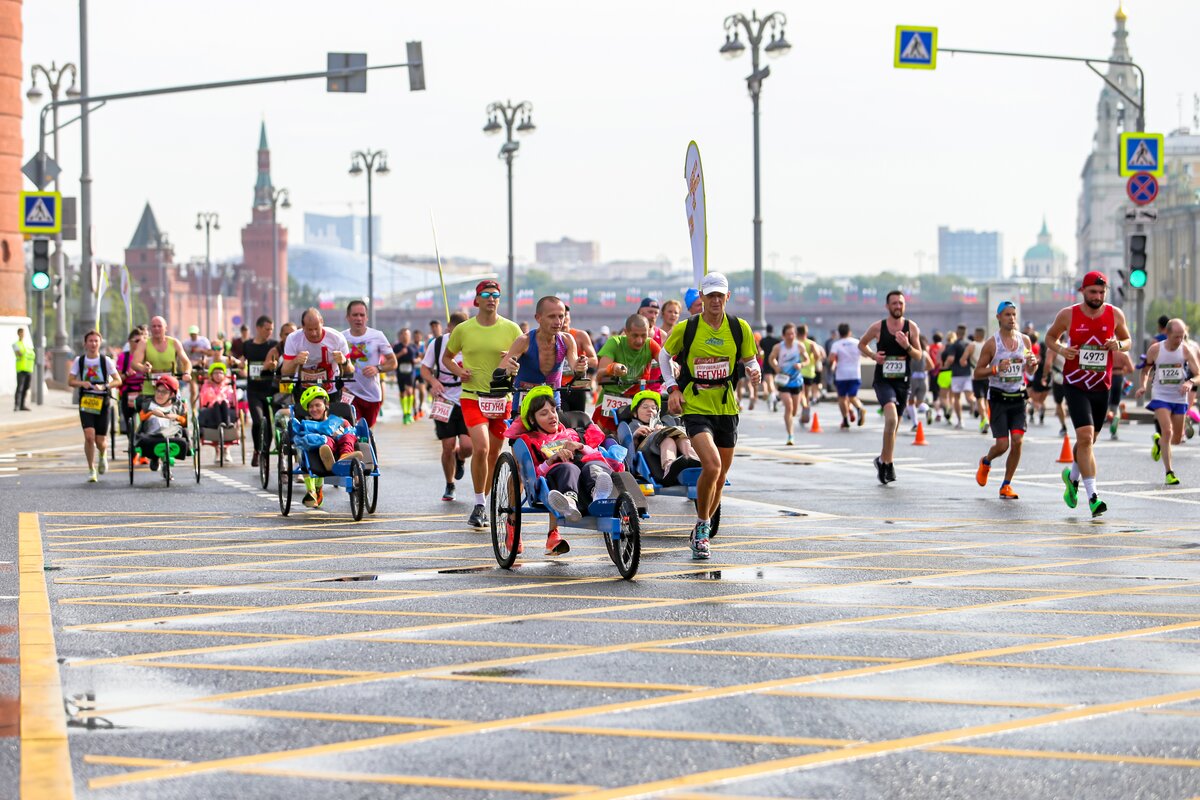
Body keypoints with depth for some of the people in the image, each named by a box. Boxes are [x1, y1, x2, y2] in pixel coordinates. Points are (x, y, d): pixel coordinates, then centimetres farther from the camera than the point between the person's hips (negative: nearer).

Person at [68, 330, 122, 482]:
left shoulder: (106, 361, -2)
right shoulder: (79, 361, 2)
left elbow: (118, 380, -3)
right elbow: (70, 381, 5)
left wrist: (104, 386, -20)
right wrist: (82, 383, -16)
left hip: (102, 402, 0)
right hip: (85, 403, 0)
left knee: (100, 441, 0)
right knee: (89, 436, -18)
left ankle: (102, 455, 38)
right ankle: (91, 470, -5)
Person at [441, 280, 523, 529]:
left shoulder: (511, 329, 2)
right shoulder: (463, 330, 3)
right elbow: (446, 357, 17)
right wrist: (458, 371, -3)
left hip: (502, 398, 2)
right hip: (472, 396, -2)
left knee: (494, 454, 9)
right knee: (481, 448, -20)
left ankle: (485, 504, 26)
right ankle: (479, 504, -8)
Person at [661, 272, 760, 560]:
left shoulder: (739, 328, 0)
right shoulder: (686, 328, -5)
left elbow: (750, 360, 13)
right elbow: (665, 355, 10)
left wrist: (754, 372, -11)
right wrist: (673, 388, -1)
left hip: (727, 408, 4)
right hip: (695, 407, -4)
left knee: (720, 476, 10)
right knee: (712, 466, -23)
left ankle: (700, 534, 31)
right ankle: (702, 525, -2)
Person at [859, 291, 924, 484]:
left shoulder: (911, 327, 1)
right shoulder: (877, 327, -2)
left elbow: (919, 355, 1)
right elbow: (861, 344, 14)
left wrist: (907, 346, -19)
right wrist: (873, 356, -5)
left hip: (902, 381, 3)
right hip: (883, 380, -3)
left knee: (895, 424, 13)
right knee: (891, 418, -24)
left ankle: (883, 459, 34)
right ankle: (888, 462, -13)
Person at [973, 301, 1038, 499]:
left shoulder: (1025, 340, 6)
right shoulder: (991, 344, -6)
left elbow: (1030, 370, 16)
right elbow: (977, 373, -3)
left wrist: (1033, 364, -7)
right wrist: (996, 369, -20)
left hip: (1018, 399, 3)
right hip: (998, 399, -3)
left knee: (1017, 441, -9)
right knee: (1002, 444, -7)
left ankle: (1006, 486, 3)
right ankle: (985, 462, 28)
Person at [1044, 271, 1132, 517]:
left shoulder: (1115, 315, 0)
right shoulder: (1068, 315, -6)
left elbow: (1127, 341, 13)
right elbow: (1050, 336, 9)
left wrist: (1119, 345, -11)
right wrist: (1060, 349, -12)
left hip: (1101, 386, 3)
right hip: (1075, 384, -3)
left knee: (1089, 439, 16)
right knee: (1085, 436, -17)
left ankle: (1072, 476, 46)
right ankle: (1092, 497, -18)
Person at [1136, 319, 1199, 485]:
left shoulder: (1186, 350, -9)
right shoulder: (1155, 350, -9)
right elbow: (1145, 371, 6)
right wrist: (1142, 387, -12)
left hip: (1179, 398, 2)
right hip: (1160, 396, -2)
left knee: (1177, 439, 11)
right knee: (1167, 431, -21)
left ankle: (1158, 441, 47)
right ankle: (1169, 472, -14)